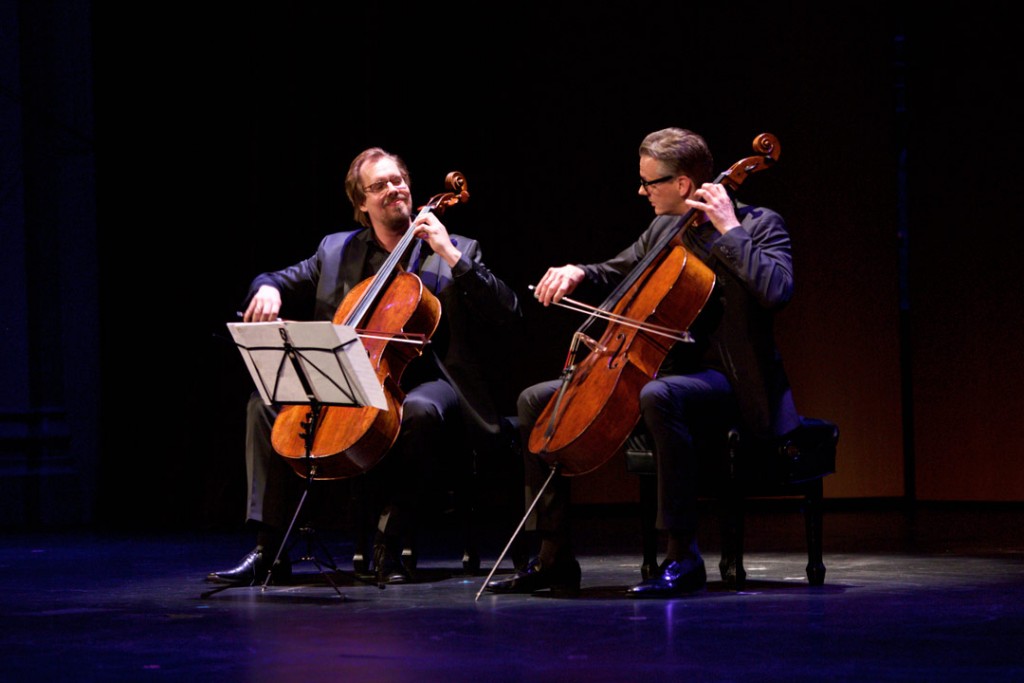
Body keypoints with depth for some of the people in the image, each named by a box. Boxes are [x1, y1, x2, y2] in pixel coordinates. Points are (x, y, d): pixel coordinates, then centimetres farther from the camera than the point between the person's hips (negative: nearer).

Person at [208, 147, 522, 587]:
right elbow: (283, 282, 21)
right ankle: (267, 550, -16)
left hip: (425, 383, -4)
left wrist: (451, 255, -13)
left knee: (420, 410, -39)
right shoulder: (335, 251, 14)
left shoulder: (458, 252, 5)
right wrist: (268, 290, -5)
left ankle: (389, 546, -28)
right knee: (267, 402, -15)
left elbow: (509, 314, -7)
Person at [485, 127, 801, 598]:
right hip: (663, 369, 9)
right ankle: (554, 558, 2)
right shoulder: (664, 230, 12)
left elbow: (776, 290, -27)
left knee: (659, 395, -42)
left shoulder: (759, 226, -8)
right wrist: (576, 274, 5)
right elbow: (613, 275, 27)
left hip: (725, 380, -8)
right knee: (536, 401, 3)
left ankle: (682, 555, -35)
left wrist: (729, 230, -22)